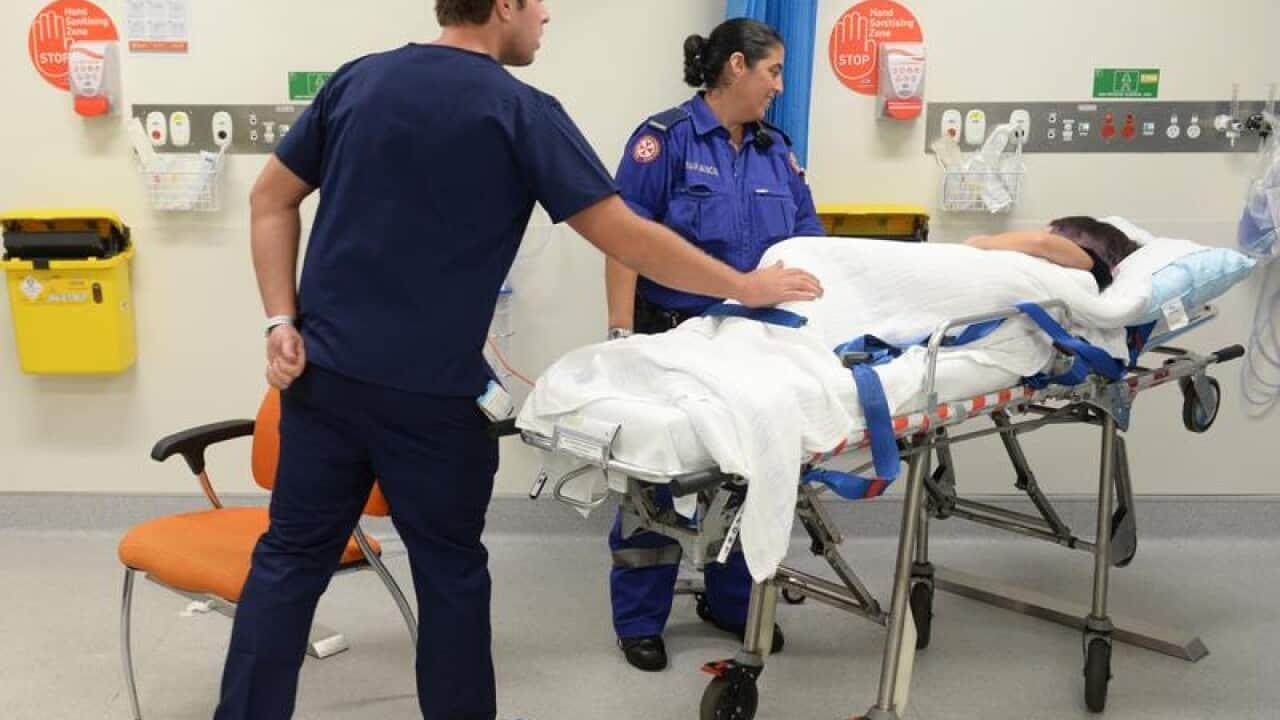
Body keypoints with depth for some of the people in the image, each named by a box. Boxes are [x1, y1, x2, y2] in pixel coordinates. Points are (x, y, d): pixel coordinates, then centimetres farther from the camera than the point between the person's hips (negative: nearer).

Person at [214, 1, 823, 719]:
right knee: (450, 572, 13)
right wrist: (746, 287, 3)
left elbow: (272, 200, 10)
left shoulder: (357, 79, 8)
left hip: (325, 369, 5)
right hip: (433, 390, -5)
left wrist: (282, 320, 8)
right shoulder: (520, 112, -7)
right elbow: (629, 238, -8)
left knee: (292, 557, 13)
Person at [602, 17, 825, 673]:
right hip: (674, 338, -6)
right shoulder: (667, 138, -7)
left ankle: (732, 601, 31)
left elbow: (809, 244, 14)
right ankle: (639, 620, 16)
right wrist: (622, 334, -18)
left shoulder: (776, 151, 12)